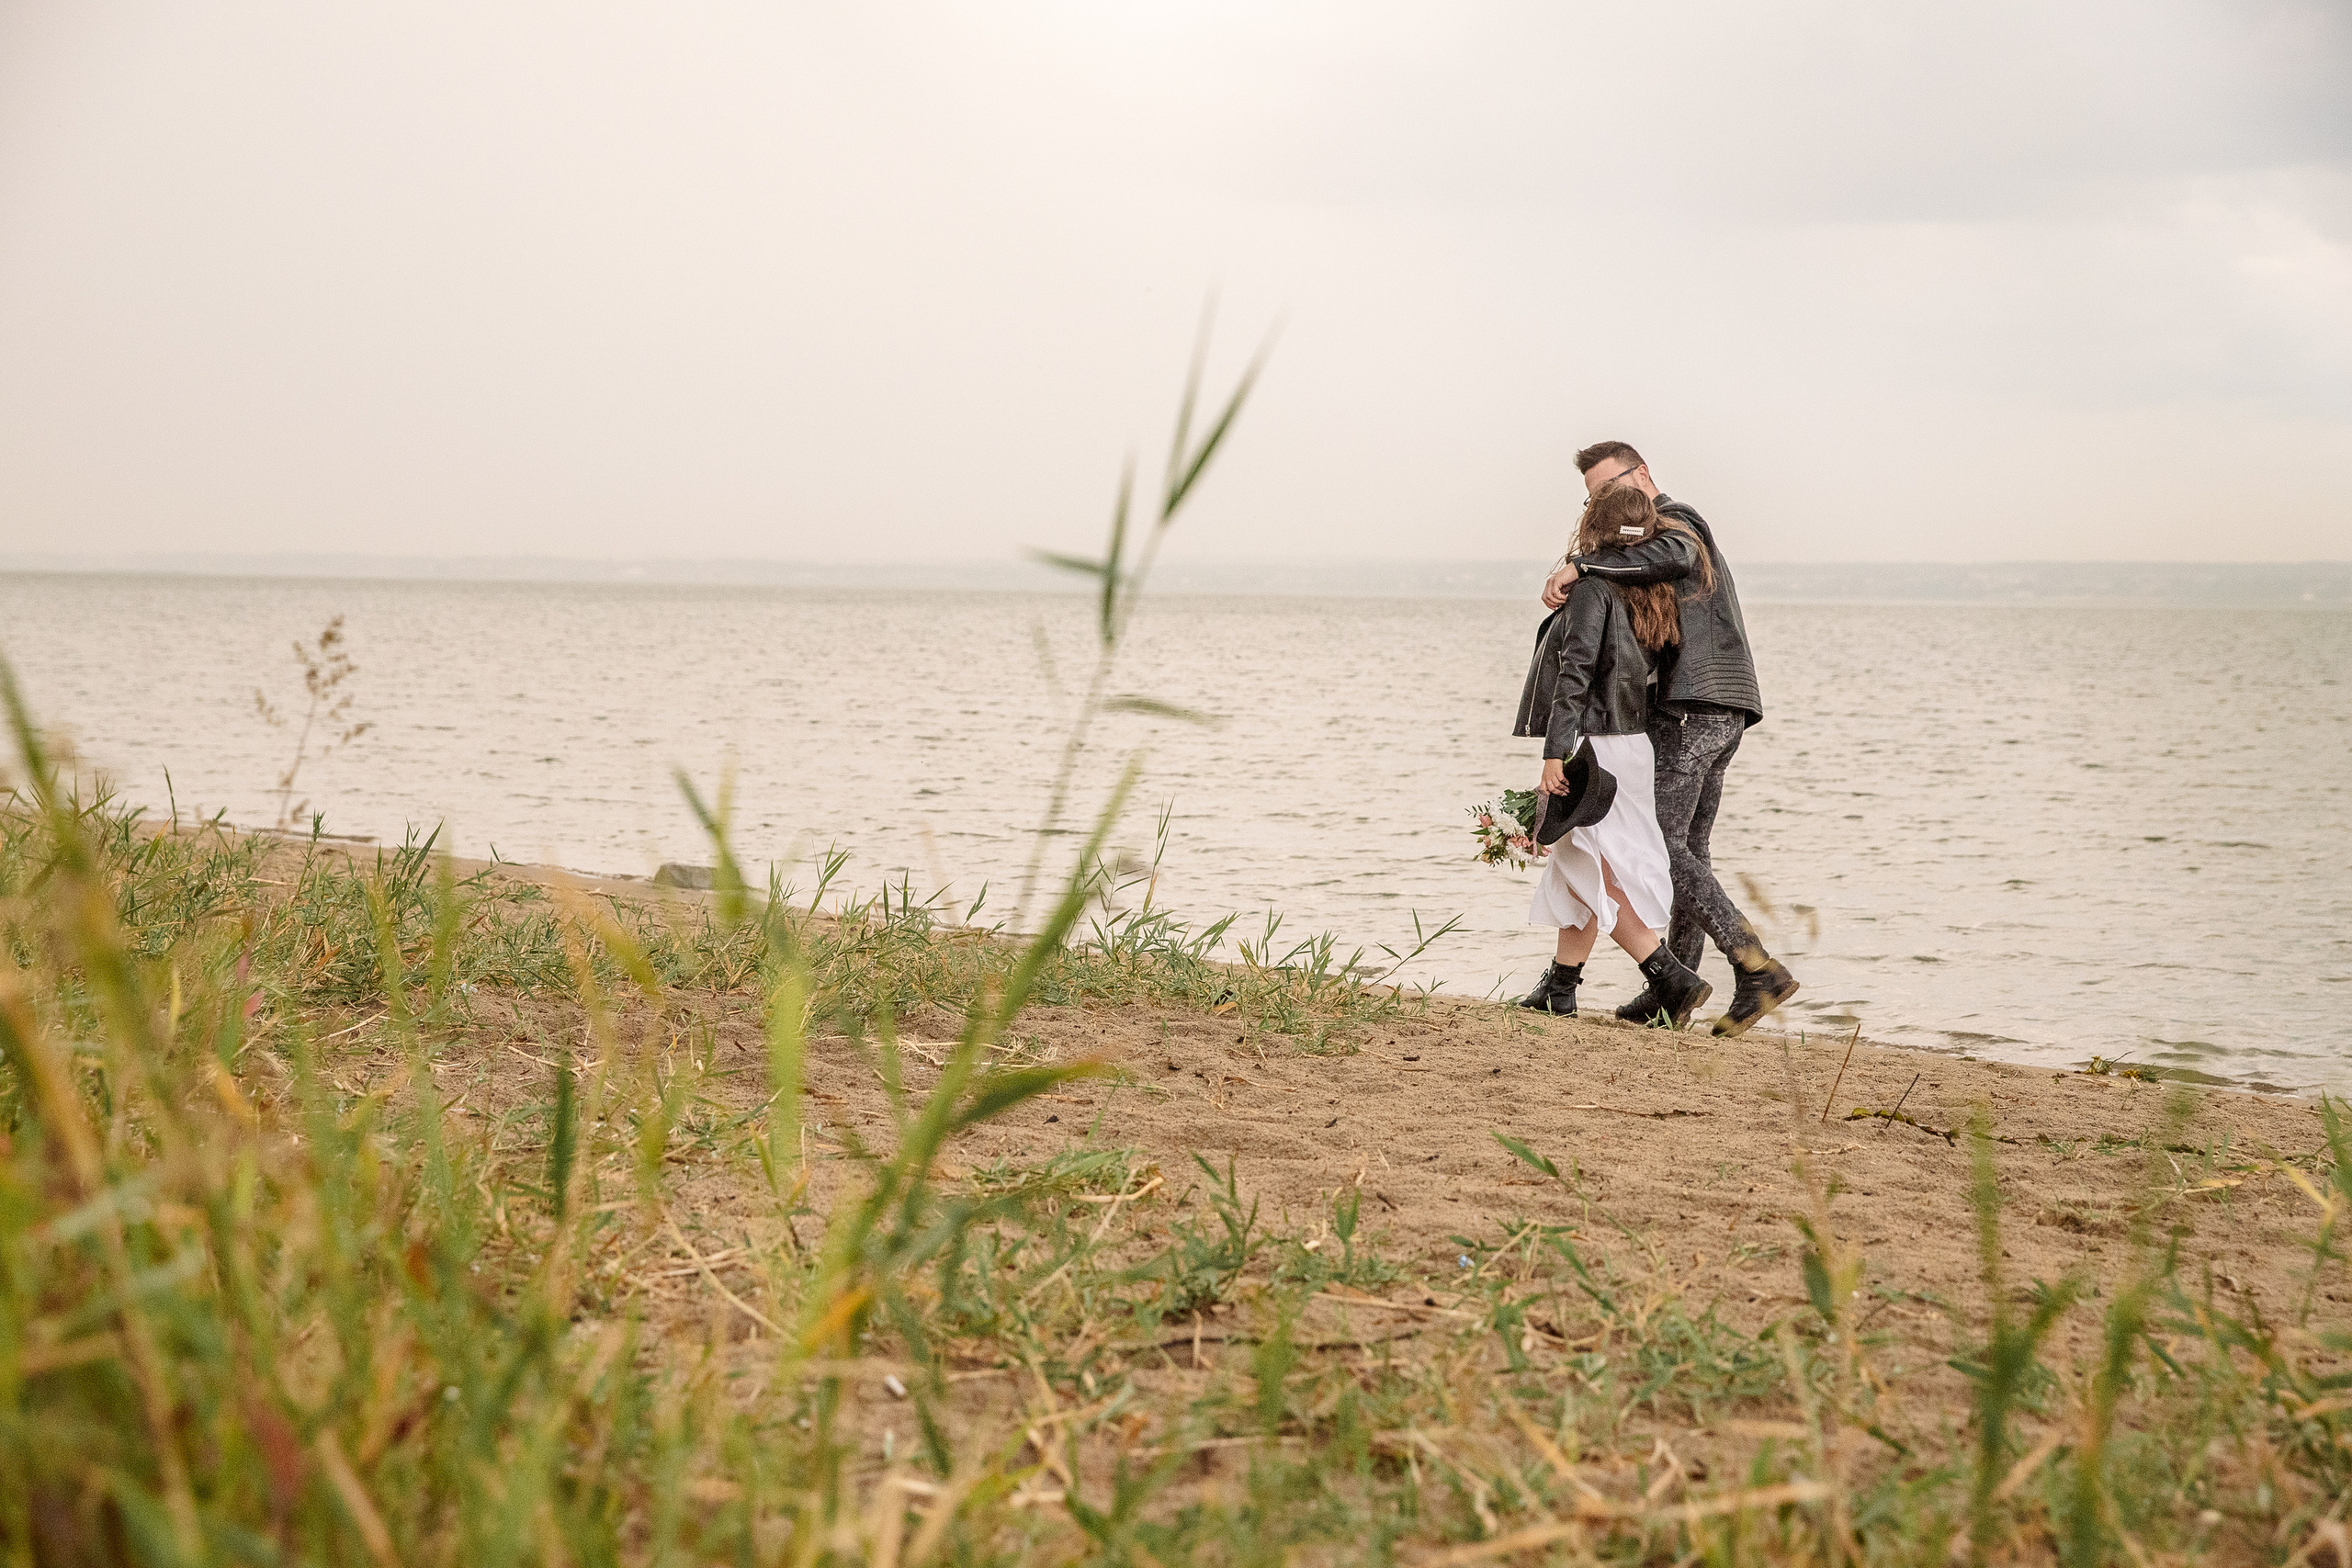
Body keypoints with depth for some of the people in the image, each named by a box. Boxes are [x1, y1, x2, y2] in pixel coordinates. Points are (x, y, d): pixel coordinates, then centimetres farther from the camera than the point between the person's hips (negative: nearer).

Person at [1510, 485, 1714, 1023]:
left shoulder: (1594, 586, -14)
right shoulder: (1653, 596, 9)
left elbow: (1576, 671, -20)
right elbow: (1644, 671, 11)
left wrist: (1555, 752, -21)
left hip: (1589, 743, -8)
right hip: (1629, 742, 8)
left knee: (1588, 873, -4)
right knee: (1582, 866, 16)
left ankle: (1670, 975, -11)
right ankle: (1560, 987, 23)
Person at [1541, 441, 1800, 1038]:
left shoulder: (1675, 518, -2)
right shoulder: (1679, 532, 29)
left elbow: (1672, 557, -28)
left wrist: (1581, 564, -27)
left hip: (1690, 706, -10)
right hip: (1722, 713, 10)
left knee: (1662, 846, -13)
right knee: (1689, 850, 11)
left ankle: (1757, 968, -21)